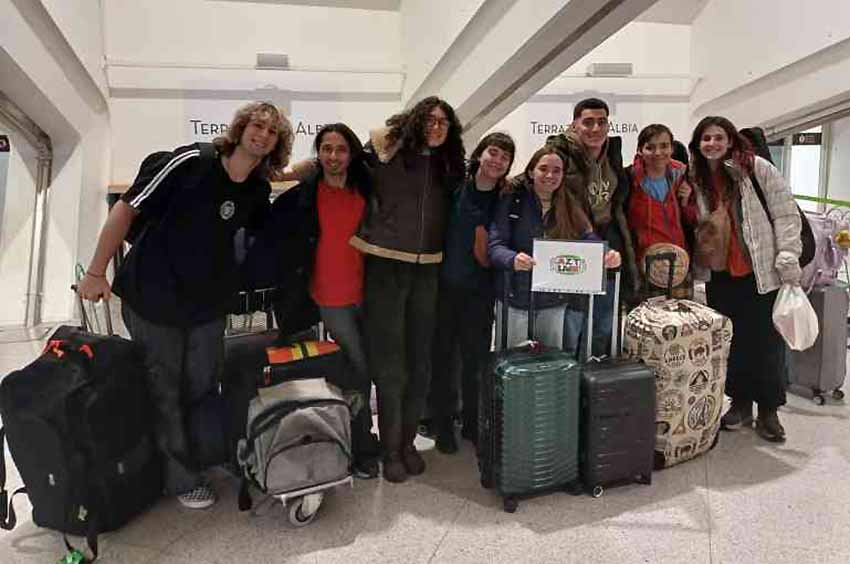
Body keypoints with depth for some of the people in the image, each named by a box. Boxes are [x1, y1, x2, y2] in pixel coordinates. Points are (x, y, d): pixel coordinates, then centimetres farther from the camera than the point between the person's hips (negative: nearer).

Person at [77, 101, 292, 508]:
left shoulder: (258, 190, -1)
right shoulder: (191, 162, -18)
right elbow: (126, 209, -14)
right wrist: (95, 272, -12)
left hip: (208, 302, 5)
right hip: (152, 297, -4)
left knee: (202, 386, 14)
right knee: (163, 391, 8)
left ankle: (203, 453, 38)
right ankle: (181, 478, 23)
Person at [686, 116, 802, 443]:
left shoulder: (755, 168, -5)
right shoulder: (694, 179, 6)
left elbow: (786, 215, -6)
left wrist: (788, 260, -11)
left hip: (762, 272, -3)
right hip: (719, 277, 4)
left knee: (767, 342, 4)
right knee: (731, 342, 10)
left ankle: (768, 411, 18)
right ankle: (740, 404, 25)